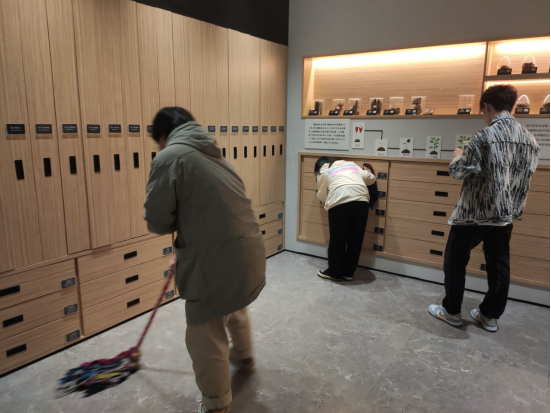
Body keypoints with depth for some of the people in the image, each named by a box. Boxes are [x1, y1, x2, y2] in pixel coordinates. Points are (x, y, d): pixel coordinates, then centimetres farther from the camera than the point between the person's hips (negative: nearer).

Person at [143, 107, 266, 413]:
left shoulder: (170, 156, -8)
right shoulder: (212, 154, 18)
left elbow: (157, 220, -11)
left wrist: (177, 223, 10)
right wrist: (186, 223, 31)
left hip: (216, 261, -9)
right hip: (248, 253, 9)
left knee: (205, 340, 11)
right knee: (234, 307, 35)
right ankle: (243, 355, 61)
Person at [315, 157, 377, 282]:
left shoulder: (323, 172, 21)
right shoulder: (351, 165, 30)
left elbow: (322, 197, 25)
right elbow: (371, 179, 31)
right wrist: (369, 173, 53)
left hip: (339, 202, -3)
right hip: (361, 201, 4)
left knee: (337, 239, 10)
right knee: (355, 239, 13)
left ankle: (334, 273, 20)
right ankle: (348, 273, 23)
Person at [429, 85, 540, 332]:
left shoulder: (486, 137, -18)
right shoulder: (530, 140, 4)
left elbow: (459, 172, -15)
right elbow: (524, 175, 13)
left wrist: (458, 157, 6)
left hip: (476, 211, -6)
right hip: (507, 213, 7)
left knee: (455, 261, 9)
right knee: (499, 265, 15)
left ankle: (452, 312, 19)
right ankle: (490, 316, 26)